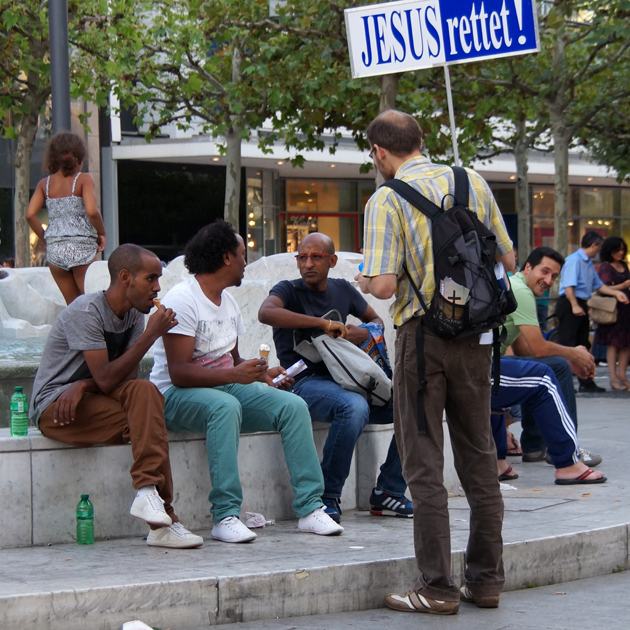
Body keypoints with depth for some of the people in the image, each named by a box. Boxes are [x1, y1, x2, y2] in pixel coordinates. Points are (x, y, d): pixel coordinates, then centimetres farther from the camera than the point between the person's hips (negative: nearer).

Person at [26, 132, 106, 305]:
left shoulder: (45, 184, 8)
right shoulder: (84, 179, -3)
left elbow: (30, 214, -1)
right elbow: (91, 211, -16)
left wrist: (46, 237, 9)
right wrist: (101, 233, -1)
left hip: (54, 250, 4)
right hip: (82, 247, -4)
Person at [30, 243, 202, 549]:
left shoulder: (134, 314, 7)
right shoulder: (86, 312, -18)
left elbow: (126, 375, -2)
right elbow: (106, 379, -25)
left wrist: (82, 385, -22)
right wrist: (151, 333, -22)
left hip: (92, 398, 7)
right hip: (54, 407, -7)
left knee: (144, 391, -25)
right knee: (149, 423, -27)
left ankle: (148, 491, -32)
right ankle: (162, 524, -32)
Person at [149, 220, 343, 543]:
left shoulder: (228, 301, 14)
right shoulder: (182, 299, -15)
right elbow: (179, 373, -22)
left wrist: (260, 373, -1)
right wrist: (234, 375, -30)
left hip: (226, 386, 8)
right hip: (177, 395, -8)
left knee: (293, 405, -13)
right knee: (226, 405, -40)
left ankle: (309, 508, -14)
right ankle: (225, 516, -38)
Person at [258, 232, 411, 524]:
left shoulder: (343, 289, 13)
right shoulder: (289, 290, -3)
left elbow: (376, 320, 28)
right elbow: (266, 312, -26)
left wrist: (363, 333, 2)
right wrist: (323, 323, -28)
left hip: (343, 381, 6)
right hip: (305, 382, -6)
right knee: (354, 406, -38)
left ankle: (388, 492, 1)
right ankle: (327, 497, -25)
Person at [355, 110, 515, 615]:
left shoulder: (386, 200, -9)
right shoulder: (472, 183, 5)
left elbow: (384, 285, -17)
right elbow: (508, 260, 9)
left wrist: (366, 282, 5)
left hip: (422, 335, -4)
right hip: (476, 335, 5)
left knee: (425, 464, 2)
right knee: (479, 457, 12)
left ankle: (437, 588, 2)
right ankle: (486, 579, 17)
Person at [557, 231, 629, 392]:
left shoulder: (589, 264, 17)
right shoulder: (574, 260, -14)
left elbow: (598, 285, 24)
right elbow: (568, 285, -21)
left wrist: (616, 293, 15)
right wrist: (575, 306, -26)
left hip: (581, 306, 10)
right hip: (569, 305, -10)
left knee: (583, 344, 13)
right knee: (567, 344, -10)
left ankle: (586, 382, 20)